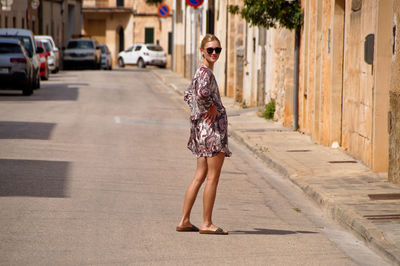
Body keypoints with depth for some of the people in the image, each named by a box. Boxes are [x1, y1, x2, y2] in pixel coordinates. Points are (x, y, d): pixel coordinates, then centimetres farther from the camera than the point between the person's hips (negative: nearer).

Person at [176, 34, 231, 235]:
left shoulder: (202, 71, 16)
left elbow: (188, 95, 29)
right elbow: (202, 93, -34)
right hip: (212, 127, -10)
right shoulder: (205, 72, -14)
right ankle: (207, 223, 0)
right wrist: (211, 107, -17)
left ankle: (184, 221, 13)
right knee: (213, 177, -4)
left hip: (203, 128, 10)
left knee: (200, 176, 12)